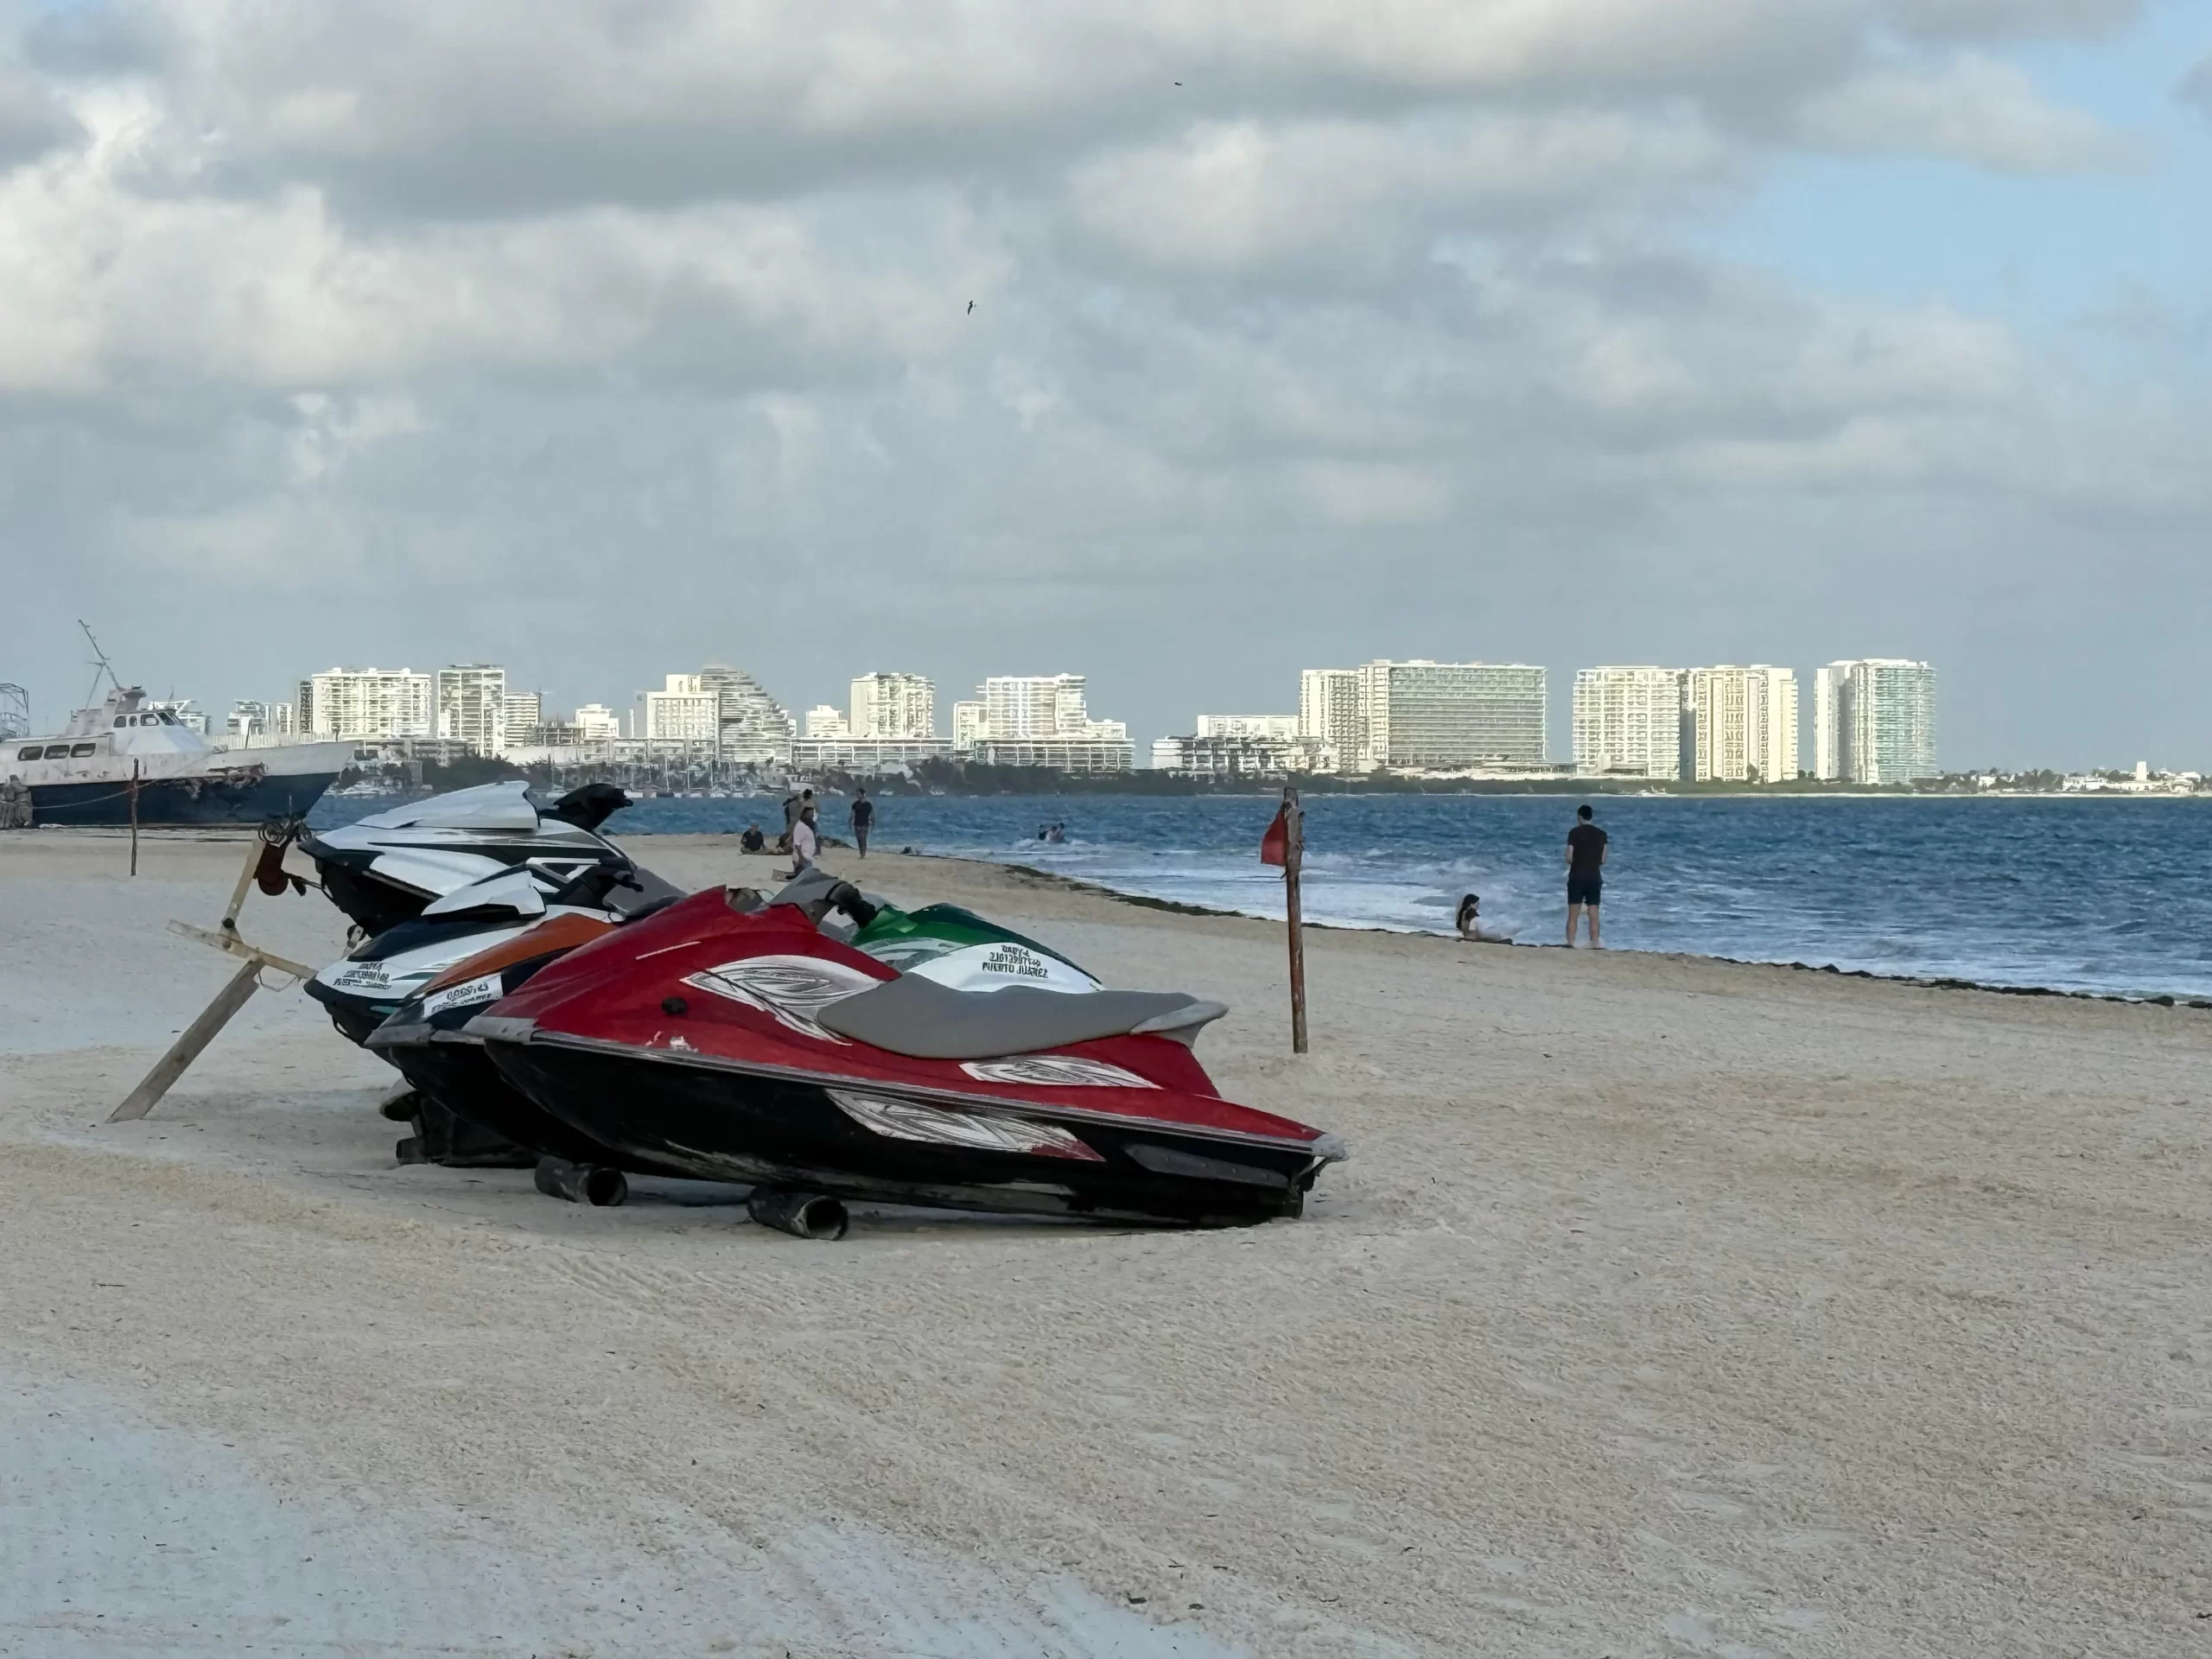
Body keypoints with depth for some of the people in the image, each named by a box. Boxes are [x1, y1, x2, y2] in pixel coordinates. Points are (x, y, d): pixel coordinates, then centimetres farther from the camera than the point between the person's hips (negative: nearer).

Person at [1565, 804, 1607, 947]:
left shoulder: (1574, 832, -6)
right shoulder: (1601, 834, 3)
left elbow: (1569, 857, -8)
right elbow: (1603, 860, 3)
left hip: (1577, 876, -2)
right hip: (1594, 877, 2)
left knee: (1573, 914, 0)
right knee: (1593, 914, 6)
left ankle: (1570, 943, -6)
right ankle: (1594, 944, 3)